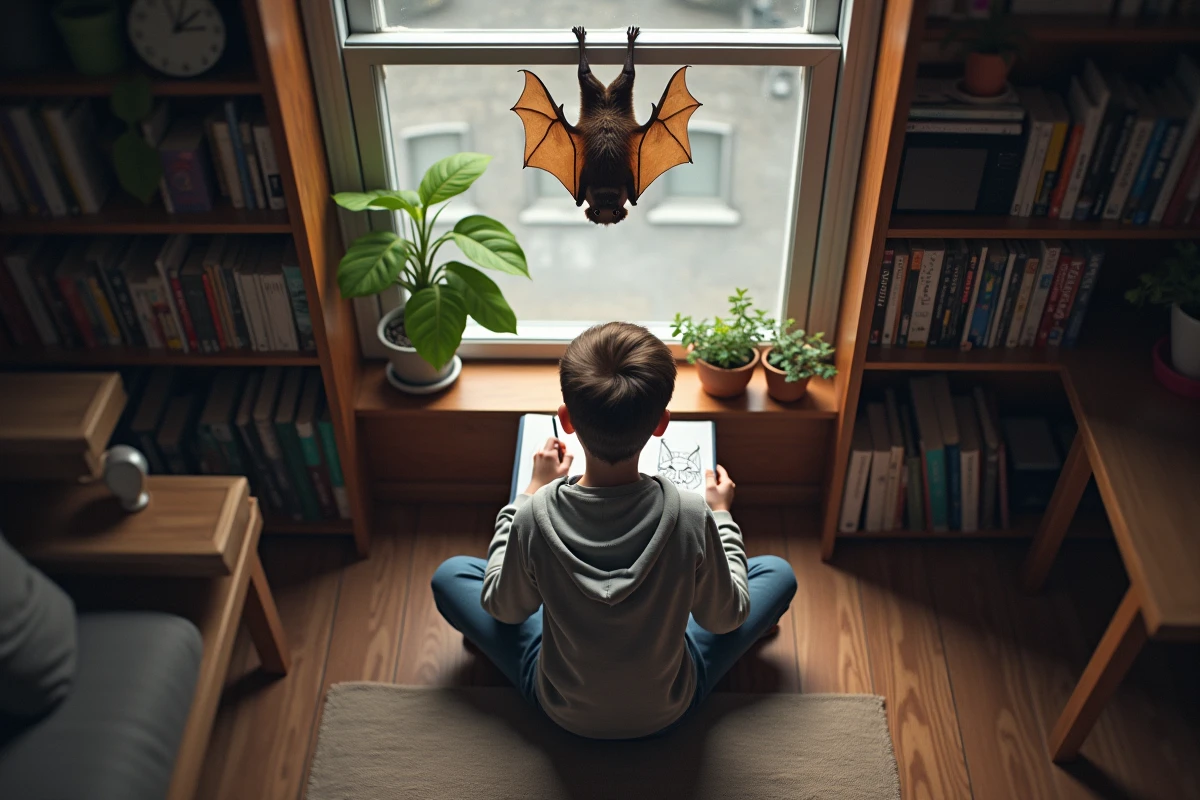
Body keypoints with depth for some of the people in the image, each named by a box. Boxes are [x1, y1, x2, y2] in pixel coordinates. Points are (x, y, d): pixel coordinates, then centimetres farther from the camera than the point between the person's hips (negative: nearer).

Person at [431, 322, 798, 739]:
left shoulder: (536, 517, -30)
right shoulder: (691, 516, -30)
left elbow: (502, 608, -8)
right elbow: (726, 617, -10)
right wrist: (722, 516, 3)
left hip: (562, 709, 0)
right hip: (669, 707, 0)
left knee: (450, 575, 17)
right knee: (778, 572, 16)